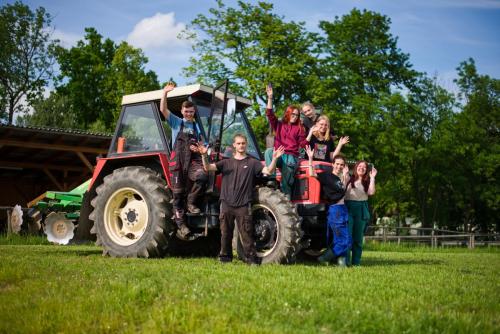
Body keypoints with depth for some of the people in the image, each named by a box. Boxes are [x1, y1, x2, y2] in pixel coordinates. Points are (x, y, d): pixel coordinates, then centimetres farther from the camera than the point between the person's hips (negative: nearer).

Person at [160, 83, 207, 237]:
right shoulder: (176, 122, 9)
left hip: (193, 160, 2)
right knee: (178, 192, -2)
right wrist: (165, 93, -15)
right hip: (178, 160, -1)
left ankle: (190, 201, -8)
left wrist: (199, 148, -2)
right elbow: (163, 110, -5)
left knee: (202, 176, -31)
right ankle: (181, 224, 5)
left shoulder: (197, 126, 17)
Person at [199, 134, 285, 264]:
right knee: (225, 233, 10)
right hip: (227, 204, 3)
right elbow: (208, 167, 0)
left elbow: (268, 171, -9)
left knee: (246, 233, -3)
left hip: (243, 205, -2)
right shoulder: (226, 162, 10)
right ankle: (225, 256, 21)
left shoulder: (252, 162, 5)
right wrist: (204, 156, -19)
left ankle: (251, 257, 2)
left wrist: (274, 159, -26)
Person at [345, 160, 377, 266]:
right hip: (348, 208, -3)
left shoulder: (367, 182, 13)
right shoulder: (349, 179, 7)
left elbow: (371, 192, -5)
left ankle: (356, 261, 10)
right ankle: (345, 260, -9)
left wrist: (372, 178, -7)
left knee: (358, 236, 5)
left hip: (361, 209, 3)